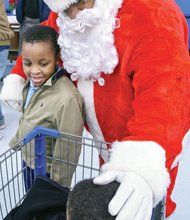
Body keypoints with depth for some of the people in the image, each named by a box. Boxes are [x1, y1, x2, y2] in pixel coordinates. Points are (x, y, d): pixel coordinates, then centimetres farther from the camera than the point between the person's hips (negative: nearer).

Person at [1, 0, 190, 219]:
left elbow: (165, 93, -43)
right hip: (106, 135, 6)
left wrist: (145, 162, -57)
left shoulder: (153, 19, -31)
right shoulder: (64, 18, -9)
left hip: (148, 144, -5)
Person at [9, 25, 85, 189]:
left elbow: (67, 151, -26)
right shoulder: (32, 83, -7)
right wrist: (15, 142, 20)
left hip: (47, 173, -7)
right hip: (28, 163, 8)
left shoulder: (67, 99, -33)